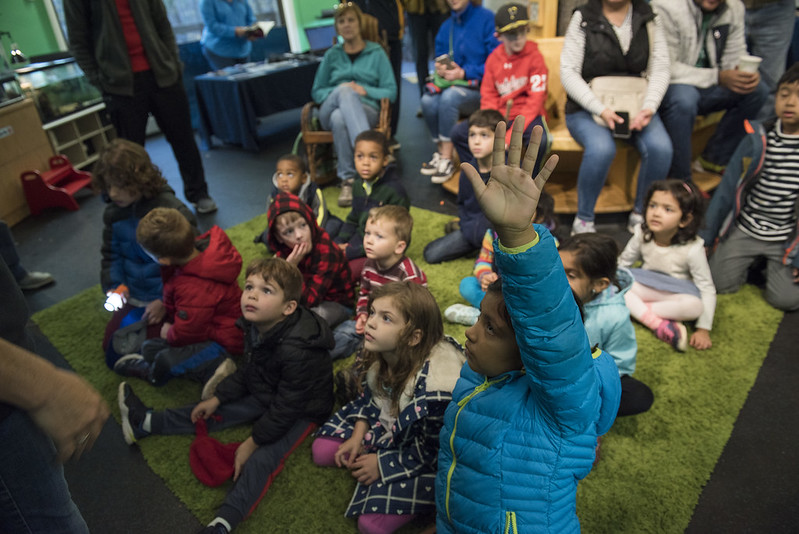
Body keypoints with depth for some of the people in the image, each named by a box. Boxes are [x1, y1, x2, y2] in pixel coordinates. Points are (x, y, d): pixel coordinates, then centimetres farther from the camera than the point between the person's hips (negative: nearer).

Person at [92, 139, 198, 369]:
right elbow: (111, 255, 14)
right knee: (111, 349, 12)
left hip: (167, 297, -7)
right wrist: (113, 287, -3)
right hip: (133, 297, 7)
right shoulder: (113, 214, 0)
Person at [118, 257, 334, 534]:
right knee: (215, 413, 8)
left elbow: (285, 409, -28)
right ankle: (146, 422, 18)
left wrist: (254, 441, -19)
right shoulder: (256, 327, -12)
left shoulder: (297, 351, -38)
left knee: (262, 458, -24)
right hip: (266, 396, 8)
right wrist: (217, 398, 4)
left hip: (302, 410, -8)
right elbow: (247, 372, 6)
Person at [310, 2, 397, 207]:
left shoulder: (376, 53, 15)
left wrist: (365, 91, -11)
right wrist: (337, 91, -4)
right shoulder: (332, 55, 21)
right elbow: (317, 92, 17)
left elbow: (391, 92, 6)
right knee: (345, 91, -35)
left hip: (365, 110, -1)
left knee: (340, 117, -38)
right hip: (331, 111, 2)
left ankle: (348, 180, -42)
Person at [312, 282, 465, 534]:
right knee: (322, 451, 2)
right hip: (387, 425, 7)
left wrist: (382, 464, -16)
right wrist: (358, 436, -4)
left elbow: (433, 451, -23)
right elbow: (369, 396, 5)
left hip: (426, 461, -6)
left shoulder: (436, 385, -37)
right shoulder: (381, 352, -15)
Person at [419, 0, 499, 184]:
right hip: (451, 82, 6)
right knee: (428, 100, -24)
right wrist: (440, 67, -5)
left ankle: (447, 159, -24)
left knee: (449, 96, -34)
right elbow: (440, 58, 20)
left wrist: (464, 73, -17)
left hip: (479, 87, -5)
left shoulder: (486, 19, -7)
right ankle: (440, 151, -7)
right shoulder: (446, 26, 12)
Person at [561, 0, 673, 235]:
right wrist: (600, 110, -20)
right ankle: (583, 220, -16)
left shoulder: (649, 19, 9)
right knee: (601, 148, -34)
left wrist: (648, 107, -16)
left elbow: (660, 69, 4)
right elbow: (568, 72, -8)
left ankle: (640, 214, -4)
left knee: (660, 147, -25)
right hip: (587, 107, -3)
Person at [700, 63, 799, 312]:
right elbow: (728, 187, 1)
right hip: (745, 229, 1)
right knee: (720, 283, -6)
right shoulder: (758, 139, -5)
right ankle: (753, 261, 23)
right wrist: (707, 235, 2)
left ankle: (771, 265, 22)